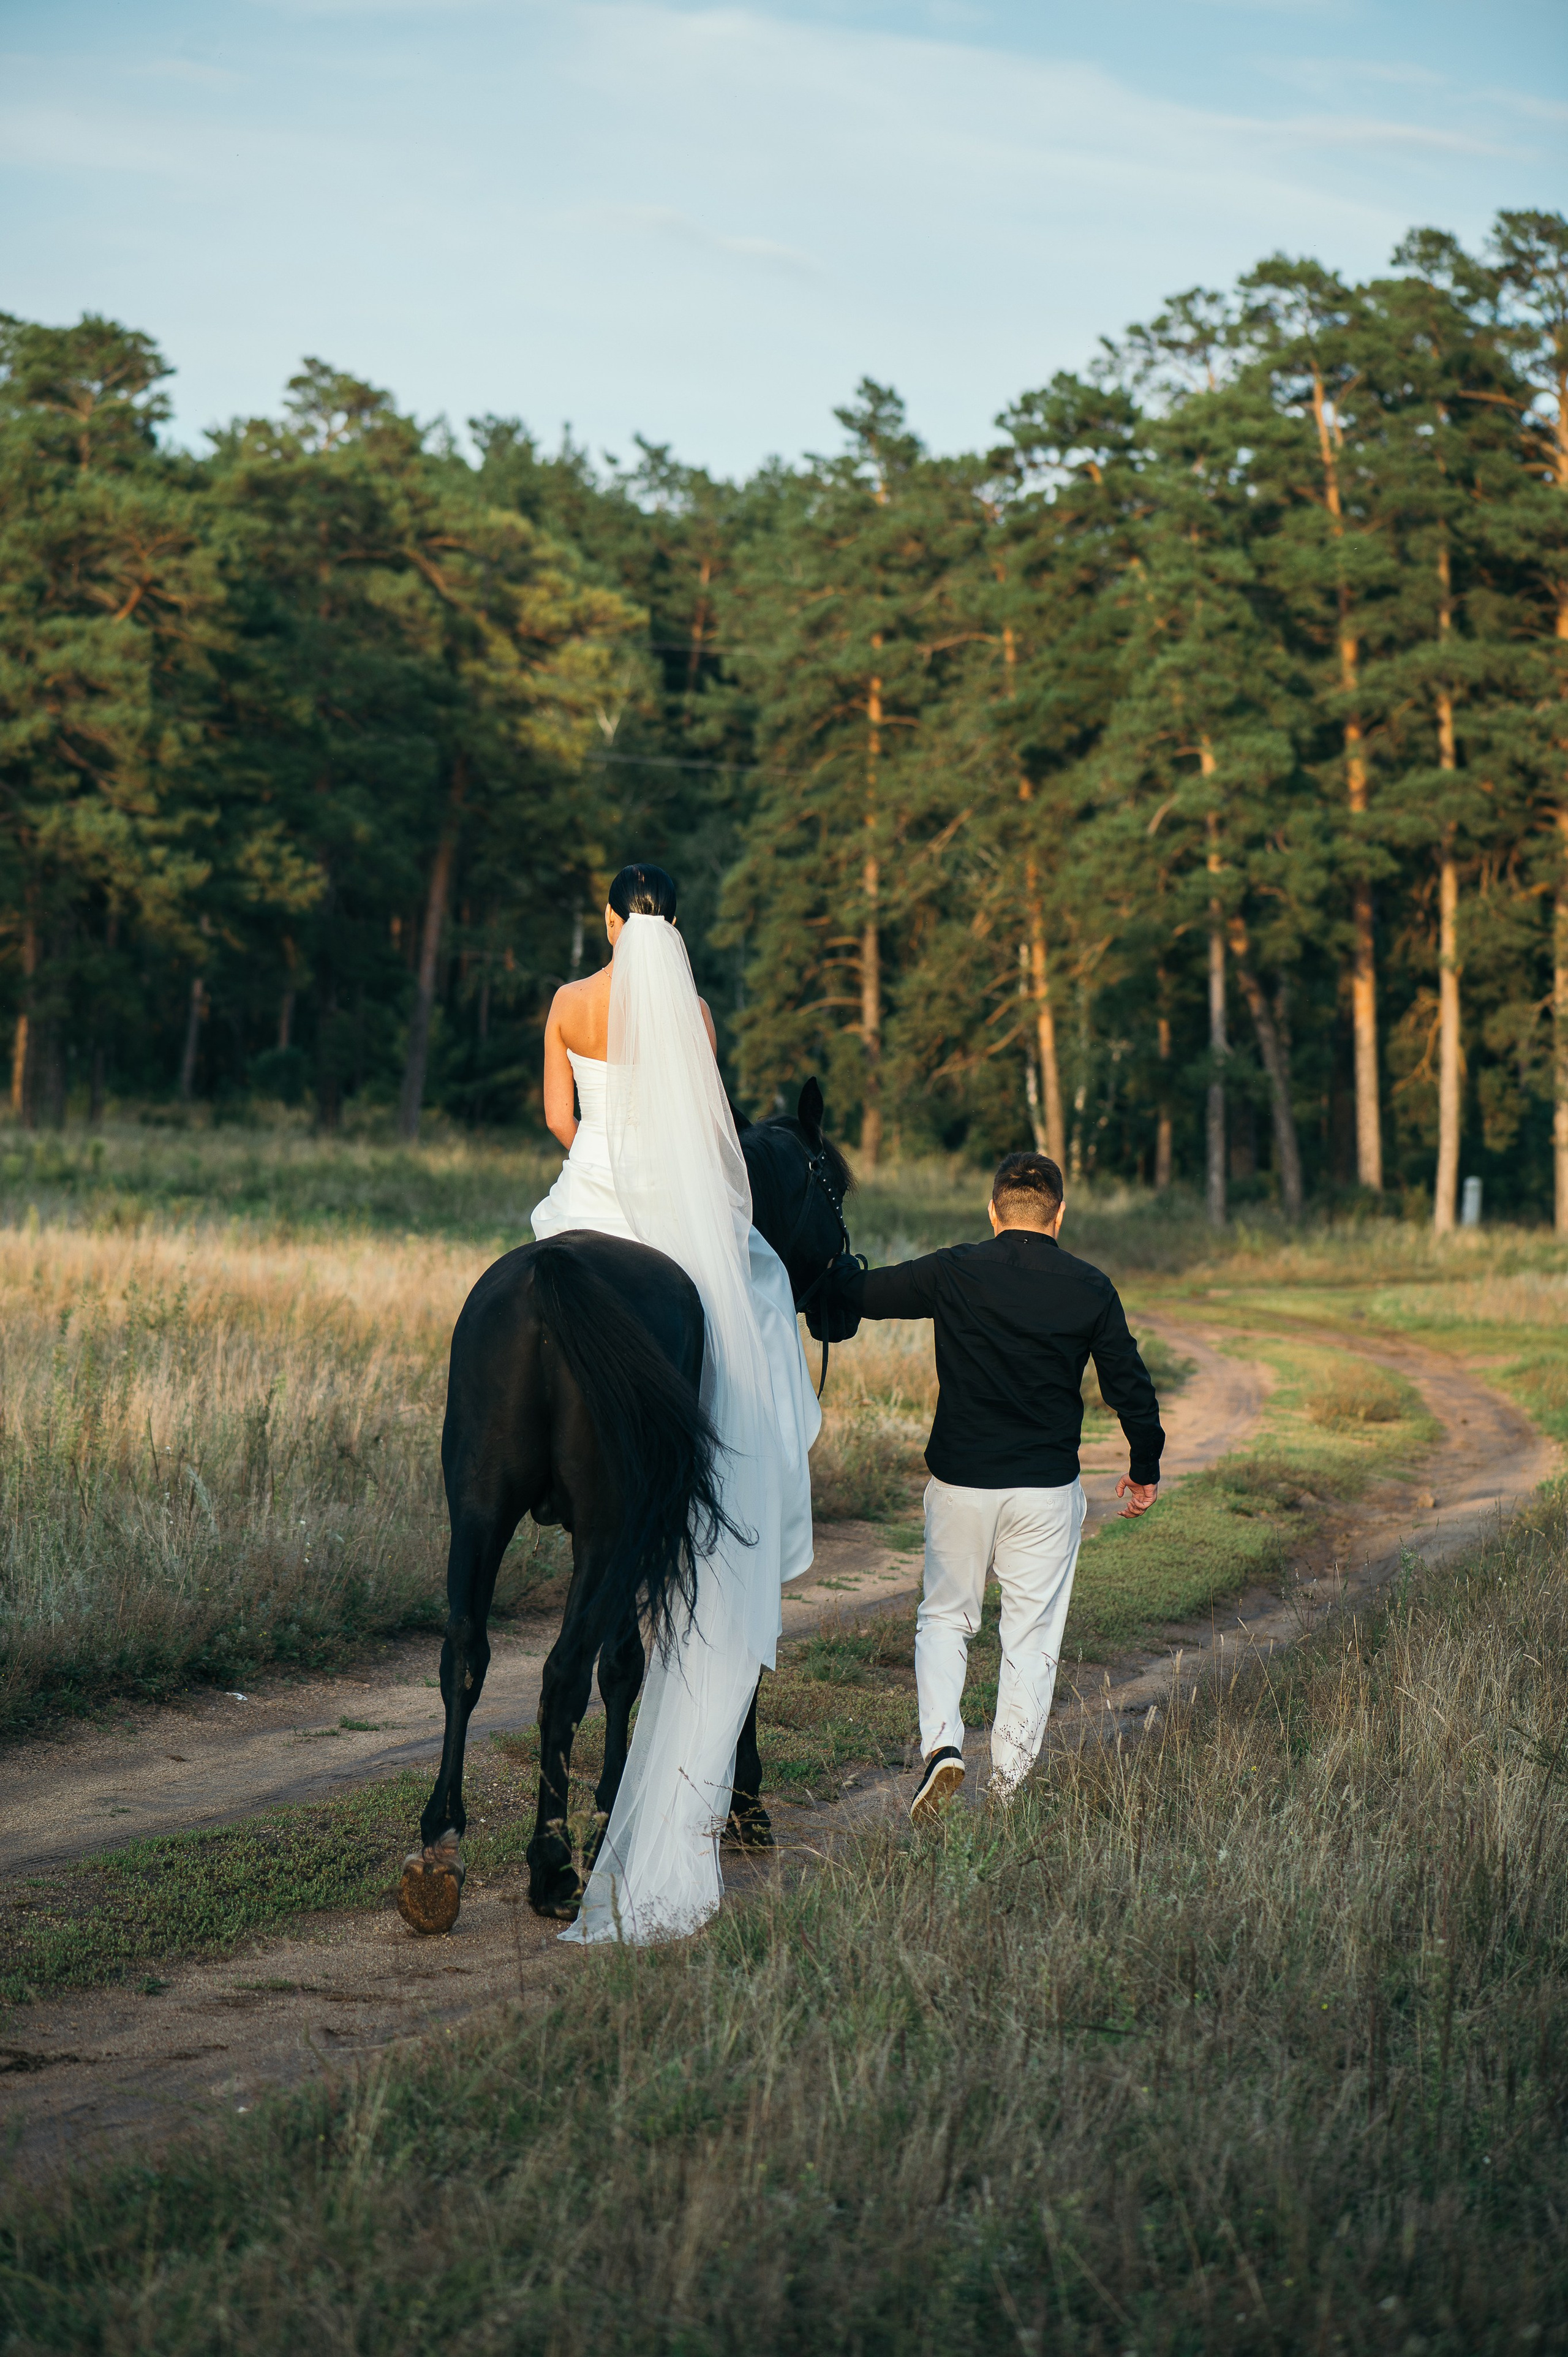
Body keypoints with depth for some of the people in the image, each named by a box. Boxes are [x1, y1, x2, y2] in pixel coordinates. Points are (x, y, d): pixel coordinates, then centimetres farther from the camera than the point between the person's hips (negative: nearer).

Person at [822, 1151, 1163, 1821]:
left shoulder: (952, 1274, -7)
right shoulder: (1090, 1289, -3)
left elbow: (856, 1295, 3)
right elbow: (1130, 1388, 3)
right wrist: (1145, 1469, 18)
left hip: (960, 1483, 0)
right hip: (1048, 1489, 0)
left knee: (945, 1616, 16)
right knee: (1033, 1634, 10)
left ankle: (941, 1742, -5)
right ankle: (1010, 1779, 12)